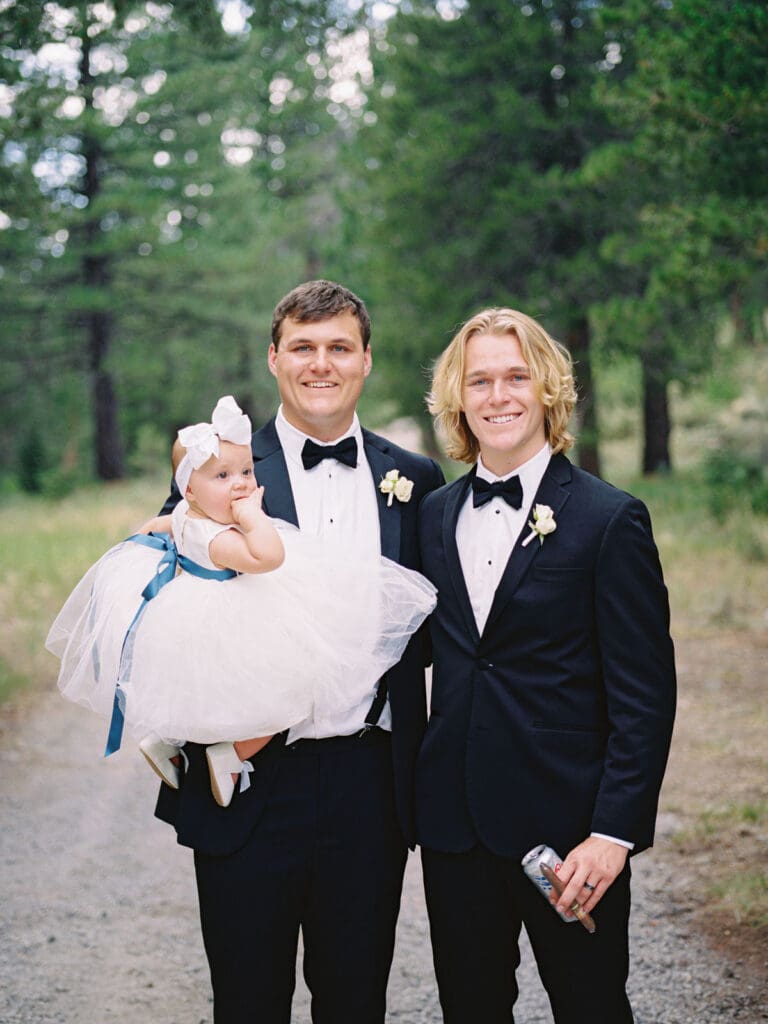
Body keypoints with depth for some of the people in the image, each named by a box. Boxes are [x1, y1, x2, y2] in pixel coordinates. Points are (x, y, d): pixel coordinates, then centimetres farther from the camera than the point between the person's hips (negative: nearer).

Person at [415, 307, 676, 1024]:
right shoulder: (434, 513, 9)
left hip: (565, 819, -4)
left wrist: (614, 832, -15)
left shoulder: (610, 520, -7)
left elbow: (645, 696, -9)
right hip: (455, 819, 5)